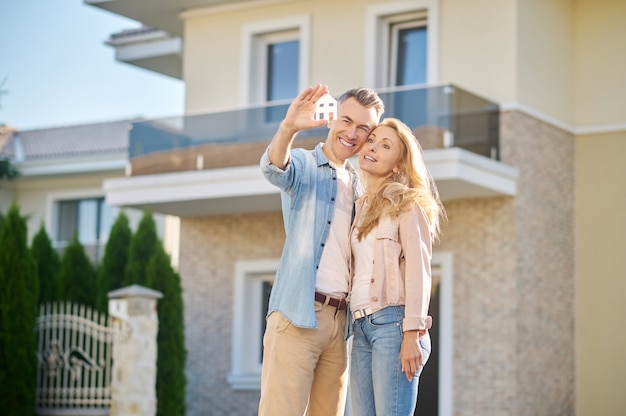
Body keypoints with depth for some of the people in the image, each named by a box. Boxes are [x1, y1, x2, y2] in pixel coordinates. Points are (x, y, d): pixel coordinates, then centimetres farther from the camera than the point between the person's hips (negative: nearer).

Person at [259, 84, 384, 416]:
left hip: (340, 321, 6)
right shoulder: (304, 164, 2)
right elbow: (273, 168, -21)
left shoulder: (358, 186, 19)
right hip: (298, 314, -6)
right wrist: (288, 127, -42)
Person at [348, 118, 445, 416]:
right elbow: (358, 273, 16)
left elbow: (417, 269, -7)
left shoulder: (406, 202, 3)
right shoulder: (360, 207, 21)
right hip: (361, 327, 6)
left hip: (392, 322, -6)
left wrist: (413, 333, -16)